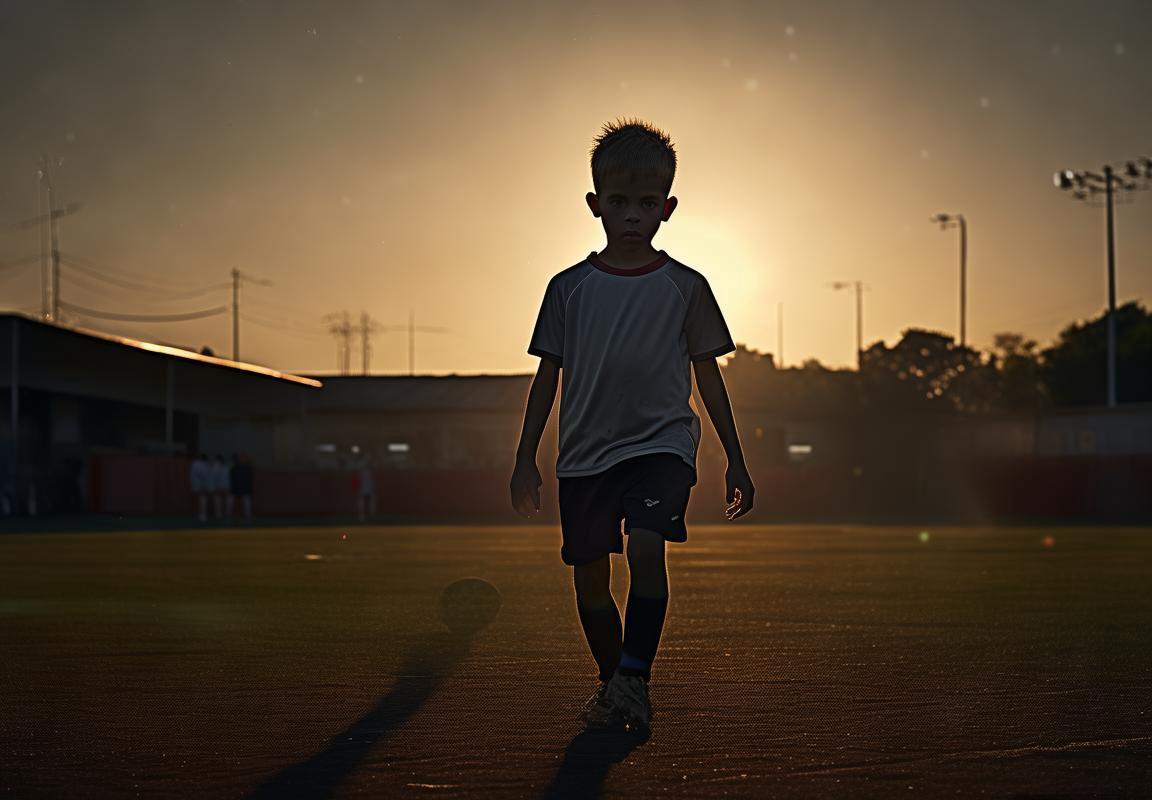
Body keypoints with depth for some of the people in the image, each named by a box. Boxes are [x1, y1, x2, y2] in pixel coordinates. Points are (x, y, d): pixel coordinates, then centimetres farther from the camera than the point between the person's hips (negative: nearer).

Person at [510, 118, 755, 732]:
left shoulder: (685, 287, 2)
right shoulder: (569, 288, 4)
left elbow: (709, 376, 8)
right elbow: (547, 376, 10)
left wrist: (735, 461, 8)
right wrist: (525, 459, 8)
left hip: (662, 443, -2)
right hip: (585, 452, 2)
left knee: (645, 548, -25)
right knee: (589, 578, 6)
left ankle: (635, 678, -16)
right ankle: (612, 682, 26)